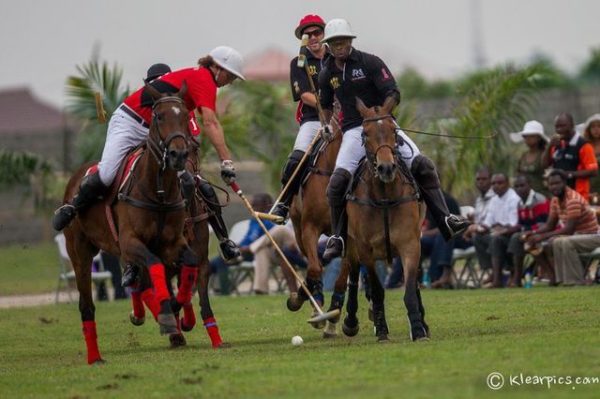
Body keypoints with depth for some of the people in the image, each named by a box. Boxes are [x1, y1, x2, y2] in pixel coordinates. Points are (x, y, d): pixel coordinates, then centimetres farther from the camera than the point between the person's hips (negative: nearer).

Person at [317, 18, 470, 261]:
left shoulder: (370, 63, -3)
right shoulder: (327, 74, 8)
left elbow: (393, 94, -10)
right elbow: (326, 106, 28)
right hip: (353, 131, 2)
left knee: (422, 166, -17)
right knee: (338, 180, -21)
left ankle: (446, 221, -14)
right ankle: (338, 237, -7)